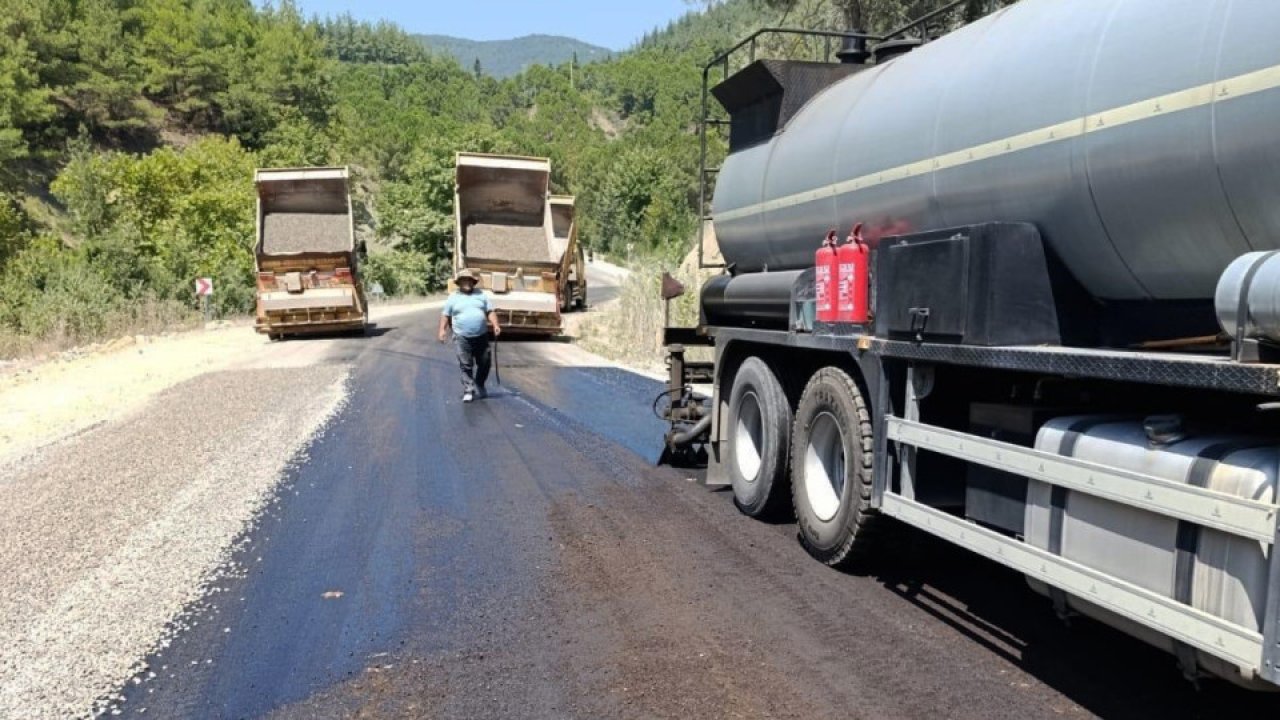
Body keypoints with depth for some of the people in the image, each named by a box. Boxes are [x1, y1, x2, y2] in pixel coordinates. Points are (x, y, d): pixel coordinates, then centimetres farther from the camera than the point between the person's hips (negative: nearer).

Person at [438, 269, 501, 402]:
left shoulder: (481, 295, 11)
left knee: (484, 363, 9)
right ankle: (468, 391, -3)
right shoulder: (453, 298, 7)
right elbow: (445, 315, 9)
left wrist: (495, 325, -5)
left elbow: (490, 311, 9)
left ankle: (479, 387, 28)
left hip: (481, 336, 2)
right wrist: (442, 330, -5)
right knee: (466, 365, -6)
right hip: (462, 338, -2)